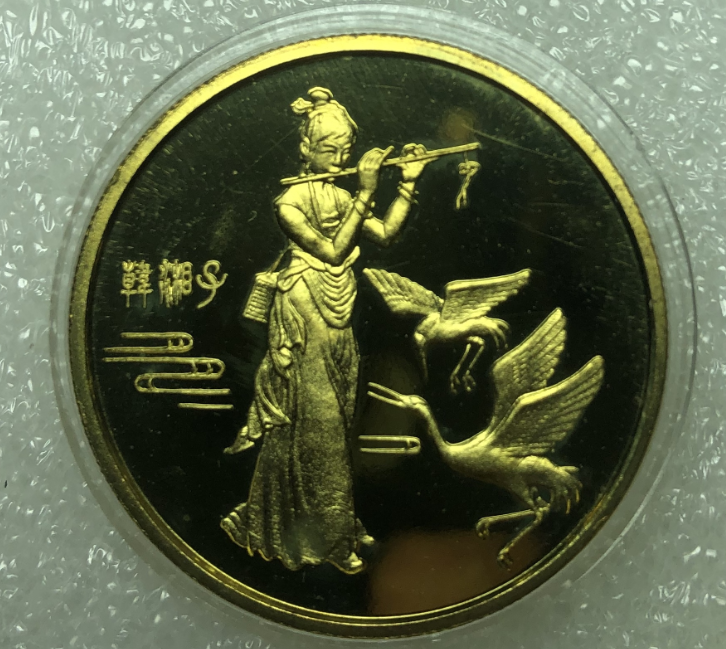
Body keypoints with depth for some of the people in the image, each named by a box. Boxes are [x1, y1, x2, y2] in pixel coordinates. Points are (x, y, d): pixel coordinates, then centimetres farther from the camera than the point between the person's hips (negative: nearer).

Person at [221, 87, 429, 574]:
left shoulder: (342, 196, 9)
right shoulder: (290, 202, -9)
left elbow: (386, 235, -1)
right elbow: (332, 250, -19)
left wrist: (408, 184, -7)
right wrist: (366, 193, -19)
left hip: (339, 318, 7)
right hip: (305, 318, -7)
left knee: (335, 422, 14)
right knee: (317, 427, -1)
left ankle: (338, 522, 28)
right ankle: (332, 537, 11)